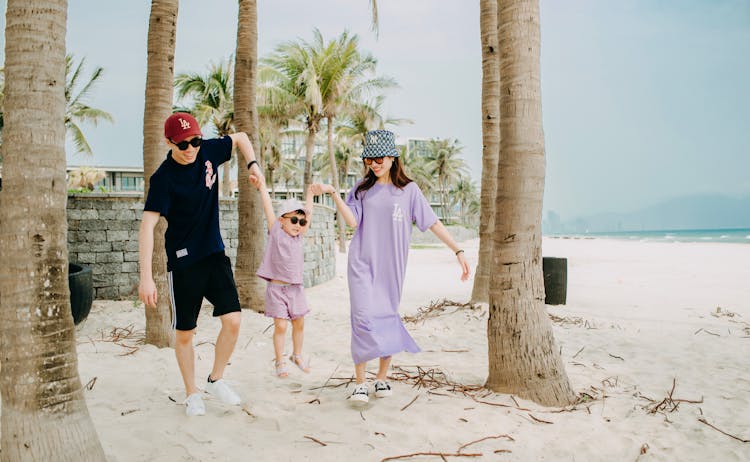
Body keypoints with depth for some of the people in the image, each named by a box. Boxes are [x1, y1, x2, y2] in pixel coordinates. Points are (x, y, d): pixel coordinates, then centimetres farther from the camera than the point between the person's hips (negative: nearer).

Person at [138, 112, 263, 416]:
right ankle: (192, 394, 25)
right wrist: (146, 277, -30)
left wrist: (252, 164, 0)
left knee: (233, 320, -6)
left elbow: (240, 138, 17)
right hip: (183, 261, -4)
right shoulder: (164, 177, -17)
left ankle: (216, 380, 17)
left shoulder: (208, 151, -3)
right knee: (184, 334, 5)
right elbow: (147, 225, -24)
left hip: (215, 254, 4)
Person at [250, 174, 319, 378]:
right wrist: (262, 187, -5)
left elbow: (308, 214, 16)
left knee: (299, 323, 12)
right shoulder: (276, 232, -3)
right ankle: (280, 362, 9)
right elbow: (269, 208, -5)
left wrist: (310, 195, 22)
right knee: (280, 325, -5)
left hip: (296, 288, 5)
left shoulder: (298, 237, 8)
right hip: (277, 287, -5)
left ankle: (297, 355, 32)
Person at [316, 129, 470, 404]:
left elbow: (432, 223, 1)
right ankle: (360, 382, 0)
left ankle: (382, 378, 22)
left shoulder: (408, 190, 3)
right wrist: (333, 194, -13)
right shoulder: (363, 188, 9)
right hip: (362, 263, 0)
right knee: (363, 318, -8)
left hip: (392, 266, 0)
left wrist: (458, 251, -4)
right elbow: (352, 221, -3)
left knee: (388, 318, 6)